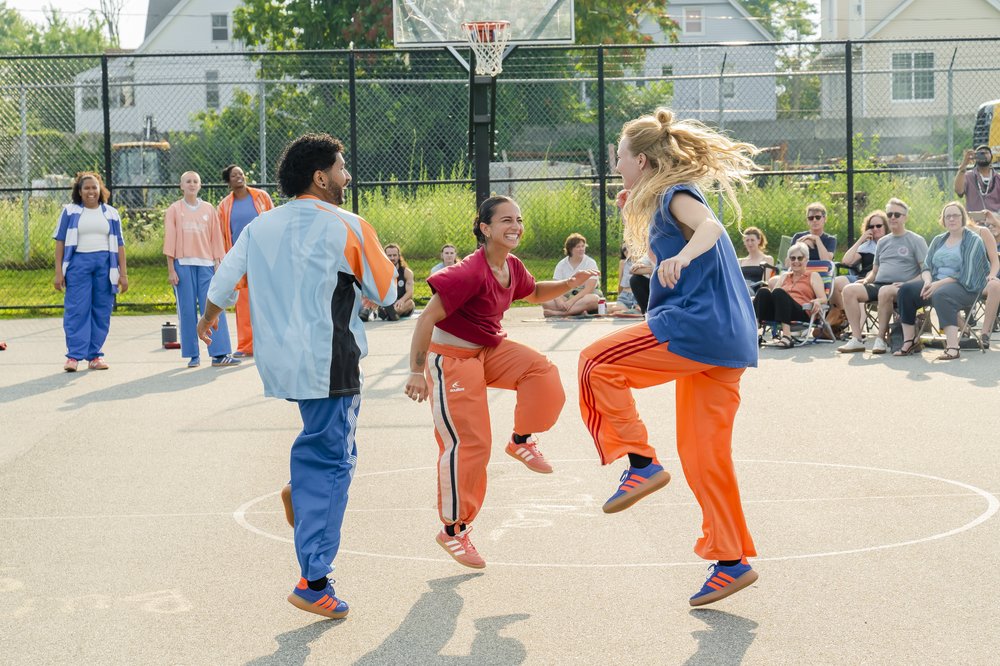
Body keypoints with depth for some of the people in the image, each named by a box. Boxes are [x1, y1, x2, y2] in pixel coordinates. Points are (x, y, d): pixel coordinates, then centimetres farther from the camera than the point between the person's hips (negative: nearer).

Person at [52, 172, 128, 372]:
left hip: (105, 264, 2)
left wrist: (123, 273, 7)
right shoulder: (70, 211, 7)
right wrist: (58, 272, -1)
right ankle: (74, 356, -5)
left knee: (101, 312, 2)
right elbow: (60, 241, 5)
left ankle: (95, 355, 8)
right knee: (76, 310, -7)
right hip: (78, 263, -2)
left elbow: (119, 244, 13)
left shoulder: (111, 213, 13)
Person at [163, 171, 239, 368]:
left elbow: (216, 239, 11)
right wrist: (171, 270, -2)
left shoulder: (209, 209, 11)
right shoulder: (174, 210, 7)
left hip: (206, 264, 1)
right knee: (187, 311, -1)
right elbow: (169, 240, 4)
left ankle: (220, 354, -7)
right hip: (183, 264, -1)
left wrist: (218, 264, 5)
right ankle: (193, 355, 5)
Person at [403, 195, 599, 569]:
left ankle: (522, 441, 7)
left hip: (489, 349, 7)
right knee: (469, 443, -8)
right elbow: (426, 319, -24)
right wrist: (417, 373, -25)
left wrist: (569, 284, 5)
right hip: (452, 357, -7)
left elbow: (534, 293, 22)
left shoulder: (512, 267, -1)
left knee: (542, 371, -18)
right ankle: (453, 531, 5)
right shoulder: (471, 273, -27)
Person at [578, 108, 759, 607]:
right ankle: (731, 562, 13)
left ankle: (640, 462, -9)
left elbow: (709, 226, -26)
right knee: (703, 454, 11)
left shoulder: (674, 194, -4)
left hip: (696, 325, -10)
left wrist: (682, 255, -45)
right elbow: (656, 252, 36)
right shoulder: (667, 199, 23)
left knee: (597, 364, -5)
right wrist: (633, 213, 27)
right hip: (730, 341, 10)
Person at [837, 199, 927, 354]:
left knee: (885, 291, -40)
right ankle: (856, 339, -25)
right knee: (849, 290, -22)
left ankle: (880, 339, -29)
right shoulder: (882, 242, 24)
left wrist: (907, 284, -17)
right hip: (878, 284, 6)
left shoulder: (916, 240, 6)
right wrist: (867, 280, 5)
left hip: (903, 288, -5)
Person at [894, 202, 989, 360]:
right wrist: (928, 281, -10)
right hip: (936, 284, 6)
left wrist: (938, 284, -18)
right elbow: (926, 267, 15)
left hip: (964, 288, -6)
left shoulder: (973, 240, -1)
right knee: (906, 290, -16)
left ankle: (952, 348, -46)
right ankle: (910, 342, -15)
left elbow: (967, 275, -11)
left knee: (940, 294, -38)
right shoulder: (938, 240, 19)